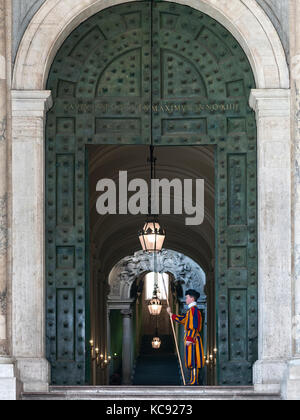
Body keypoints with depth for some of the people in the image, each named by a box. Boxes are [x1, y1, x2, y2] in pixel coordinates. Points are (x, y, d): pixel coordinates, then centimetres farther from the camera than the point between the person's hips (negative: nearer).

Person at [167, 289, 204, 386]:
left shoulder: (194, 310, -14)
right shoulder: (191, 310, 18)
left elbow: (194, 326, -20)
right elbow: (183, 319, 29)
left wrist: (189, 339, -22)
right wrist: (171, 314, 34)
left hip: (192, 338, -10)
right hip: (191, 338, 10)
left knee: (193, 359, -10)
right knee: (192, 360, 9)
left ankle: (194, 381, -12)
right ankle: (194, 380, 11)